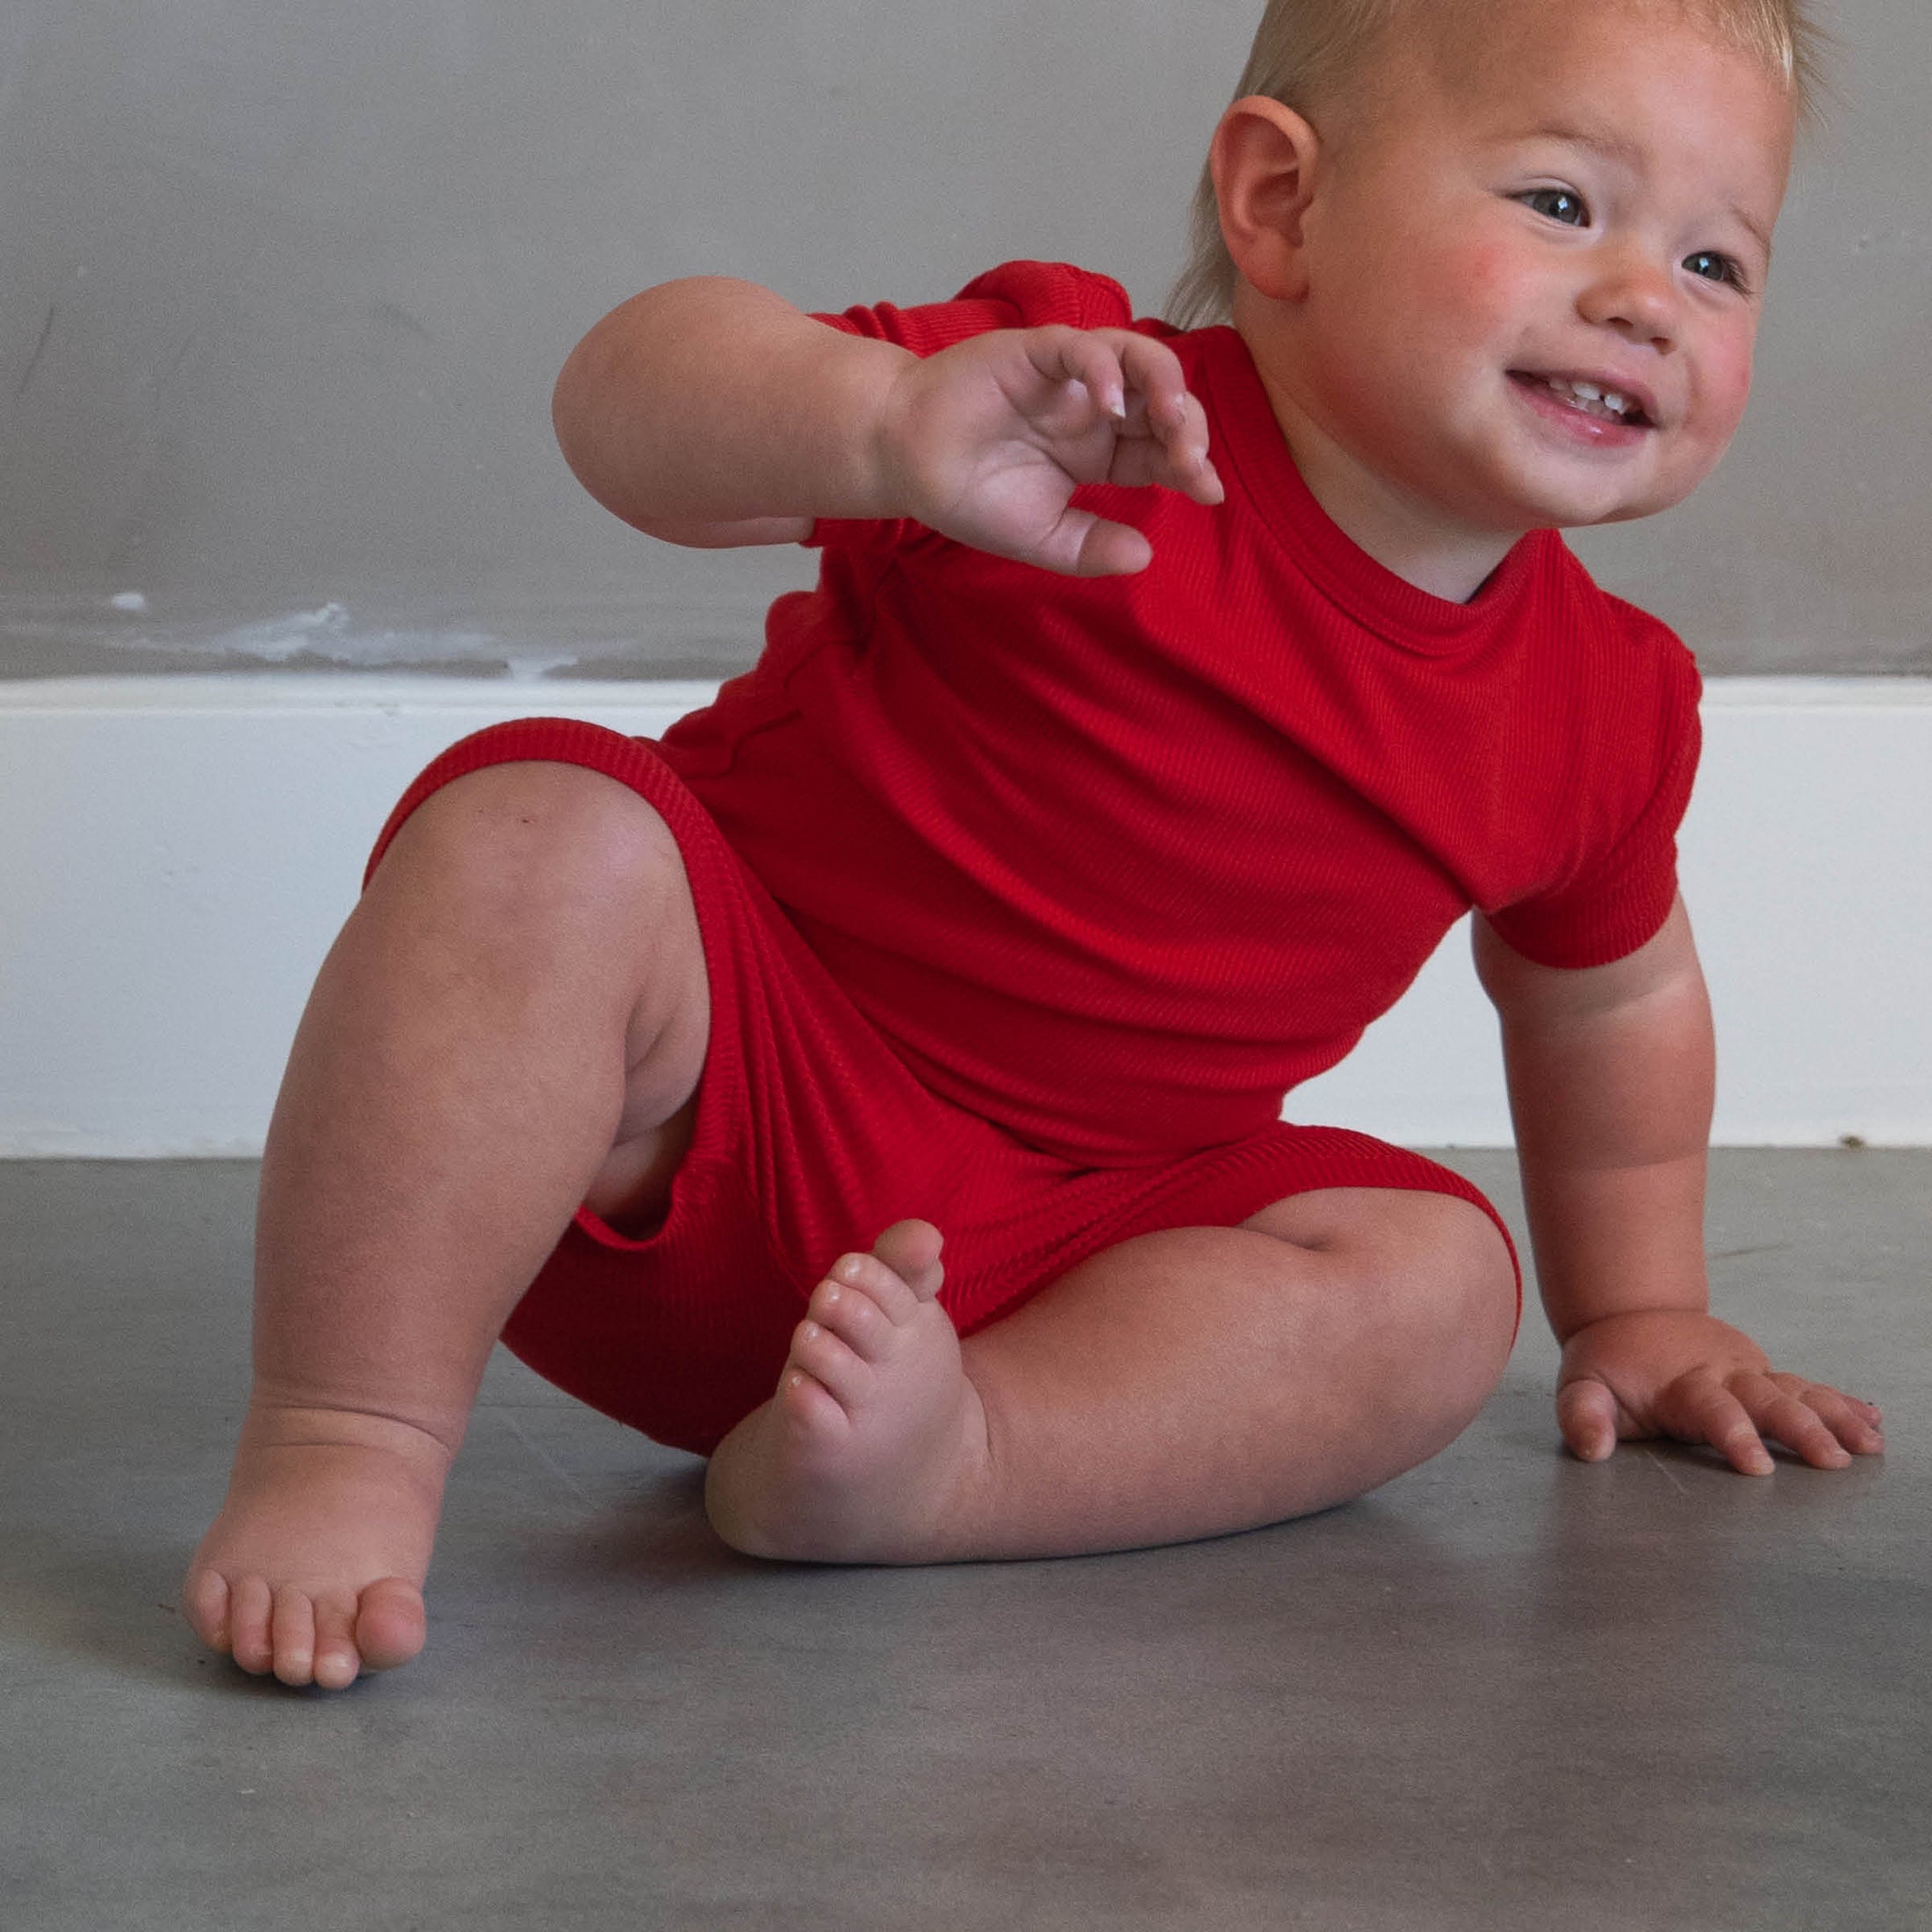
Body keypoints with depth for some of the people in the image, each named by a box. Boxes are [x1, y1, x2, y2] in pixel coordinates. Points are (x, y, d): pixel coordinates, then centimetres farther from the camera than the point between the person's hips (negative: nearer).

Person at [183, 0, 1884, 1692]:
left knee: (1438, 1276, -16)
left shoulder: (1604, 710, 1)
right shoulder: (1093, 420, -17)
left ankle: (937, 1457, -33)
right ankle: (338, 1456, -31)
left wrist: (1637, 1314, 26)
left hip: (1049, 1246, 5)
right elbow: (623, 396, -26)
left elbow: (1605, 994, 22)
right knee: (547, 833, -32)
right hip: (688, 1139, -4)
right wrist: (889, 423, -46)